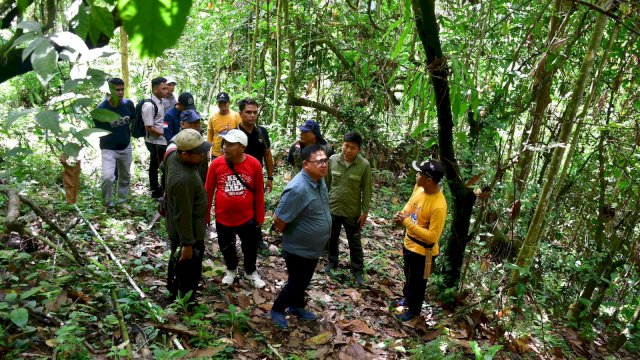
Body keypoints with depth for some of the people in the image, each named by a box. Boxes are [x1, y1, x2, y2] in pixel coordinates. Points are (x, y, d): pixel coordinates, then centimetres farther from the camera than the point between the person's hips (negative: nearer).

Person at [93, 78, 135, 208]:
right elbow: (98, 131, -9)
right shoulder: (101, 108, -21)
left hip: (126, 147, 4)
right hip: (108, 149, -4)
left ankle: (122, 200, 40)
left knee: (125, 176, 18)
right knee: (108, 177, -20)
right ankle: (107, 203, 4)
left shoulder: (129, 104, -10)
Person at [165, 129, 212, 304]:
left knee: (177, 260, 31)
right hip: (188, 232, -9)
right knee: (190, 272, 14)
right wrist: (188, 243, -21)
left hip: (175, 228, 9)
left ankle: (173, 290, 55)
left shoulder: (174, 155, -11)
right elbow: (183, 215, -30)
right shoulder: (183, 179, -38)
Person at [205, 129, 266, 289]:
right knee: (227, 248, 22)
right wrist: (205, 216, 1)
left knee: (250, 248, 19)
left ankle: (250, 272, 48)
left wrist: (260, 217, 0)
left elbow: (259, 192, -5)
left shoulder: (254, 164, -16)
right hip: (223, 218, 1)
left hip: (247, 218, 0)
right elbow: (208, 191, -5)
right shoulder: (216, 164, -16)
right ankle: (231, 270, 52)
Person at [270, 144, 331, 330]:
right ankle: (277, 310, 35)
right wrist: (288, 234, -9)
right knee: (296, 284, 11)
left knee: (304, 282, 26)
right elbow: (279, 220, -29)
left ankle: (296, 306, 48)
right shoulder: (298, 189, -34)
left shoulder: (319, 180, -4)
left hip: (314, 247, 8)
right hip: (298, 249, -8)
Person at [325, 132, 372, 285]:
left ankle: (358, 271, 27)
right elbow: (326, 183, 3)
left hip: (352, 211, -2)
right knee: (332, 238, 20)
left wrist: (365, 212, -7)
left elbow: (367, 190, -8)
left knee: (354, 243, 11)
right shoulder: (333, 160, -8)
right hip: (332, 208, 3)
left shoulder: (364, 165, -15)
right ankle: (332, 262, 43)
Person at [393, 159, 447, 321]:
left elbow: (432, 237, -30)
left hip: (423, 250, -8)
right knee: (408, 276, 30)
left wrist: (407, 222, -29)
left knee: (417, 282, 17)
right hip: (409, 242, 8)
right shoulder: (419, 187, -10)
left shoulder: (438, 206, -34)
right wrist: (402, 213, -12)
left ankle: (414, 309, 41)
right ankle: (408, 298, 55)